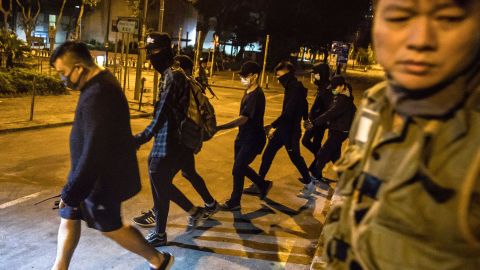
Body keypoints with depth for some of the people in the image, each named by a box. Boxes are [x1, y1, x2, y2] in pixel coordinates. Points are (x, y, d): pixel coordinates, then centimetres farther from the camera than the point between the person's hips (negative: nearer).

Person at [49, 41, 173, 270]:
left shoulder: (98, 96, -30)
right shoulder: (100, 83, 3)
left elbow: (94, 152, -31)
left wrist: (71, 193, -22)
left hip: (101, 178, -9)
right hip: (94, 171, 9)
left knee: (111, 228, 10)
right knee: (68, 216, 18)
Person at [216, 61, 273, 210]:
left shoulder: (256, 95, -24)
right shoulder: (248, 92, 6)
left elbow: (243, 119, -32)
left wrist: (218, 128, -38)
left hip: (253, 139, -9)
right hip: (243, 136, 9)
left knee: (237, 169, -2)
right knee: (241, 167, 18)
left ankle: (234, 202, 16)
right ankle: (264, 185, 38)